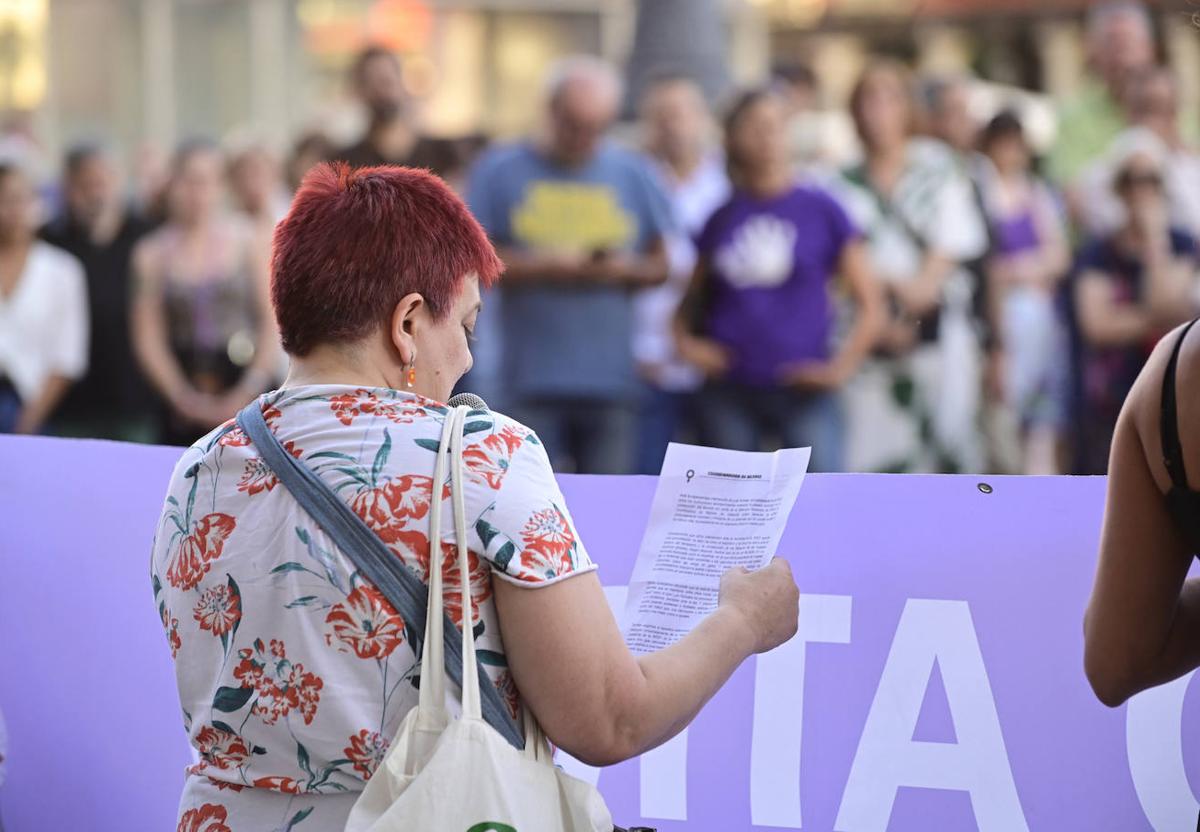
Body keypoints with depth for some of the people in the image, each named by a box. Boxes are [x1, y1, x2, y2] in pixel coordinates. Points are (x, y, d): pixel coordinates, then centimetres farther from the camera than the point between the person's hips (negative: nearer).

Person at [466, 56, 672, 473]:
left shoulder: (633, 174, 11)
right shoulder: (501, 170, 4)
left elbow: (660, 264, 13)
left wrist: (625, 270, -9)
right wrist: (542, 267, -14)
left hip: (610, 379, 2)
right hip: (530, 384, -2)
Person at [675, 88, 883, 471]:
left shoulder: (820, 210, 0)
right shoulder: (722, 220, 8)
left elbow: (870, 306, 2)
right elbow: (694, 302, 21)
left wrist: (842, 366, -8)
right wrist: (685, 340, 3)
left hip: (802, 391, -3)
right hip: (730, 392, 3)